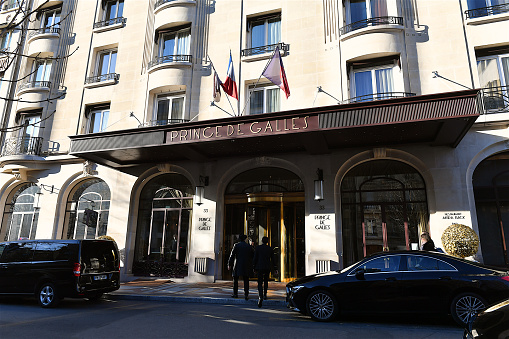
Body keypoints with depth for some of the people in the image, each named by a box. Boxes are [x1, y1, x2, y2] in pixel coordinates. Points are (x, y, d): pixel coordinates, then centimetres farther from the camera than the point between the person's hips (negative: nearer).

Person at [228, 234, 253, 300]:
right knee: (246, 280, 5)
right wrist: (251, 267, 15)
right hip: (246, 266, 2)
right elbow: (251, 258, 8)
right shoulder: (249, 247, 5)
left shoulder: (236, 245, -2)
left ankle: (235, 294, 16)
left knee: (235, 280, 12)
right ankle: (246, 294, -3)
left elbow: (232, 255, -4)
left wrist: (229, 264, 2)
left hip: (237, 265, -2)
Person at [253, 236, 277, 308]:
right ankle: (265, 295, 26)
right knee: (266, 281, 23)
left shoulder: (258, 248, -2)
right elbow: (273, 259, 4)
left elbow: (255, 258, -3)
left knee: (260, 283, -2)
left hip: (260, 267, -2)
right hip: (268, 267, 2)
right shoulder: (270, 249, 3)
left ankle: (260, 296, -21)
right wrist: (275, 268, 9)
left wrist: (254, 267, 4)